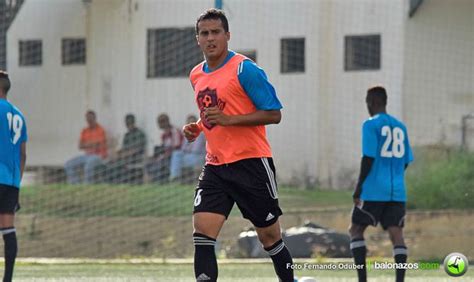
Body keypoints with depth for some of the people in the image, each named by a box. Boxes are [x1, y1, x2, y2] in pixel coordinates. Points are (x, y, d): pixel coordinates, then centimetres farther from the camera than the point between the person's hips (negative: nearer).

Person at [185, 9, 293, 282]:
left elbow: (273, 114, -13)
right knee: (202, 234, -11)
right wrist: (197, 128, 7)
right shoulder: (197, 75, 13)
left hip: (251, 164, -6)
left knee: (270, 236, 4)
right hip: (215, 166, 6)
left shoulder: (245, 69, -10)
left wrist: (228, 119, -21)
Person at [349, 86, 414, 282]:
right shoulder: (400, 127, 15)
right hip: (397, 192, 5)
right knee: (396, 233, -2)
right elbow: (405, 161, 17)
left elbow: (368, 157, -12)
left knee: (356, 230, 6)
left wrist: (359, 187, -6)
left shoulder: (371, 125, -5)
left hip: (374, 190, -5)